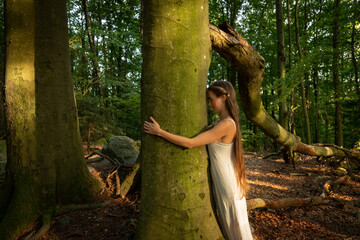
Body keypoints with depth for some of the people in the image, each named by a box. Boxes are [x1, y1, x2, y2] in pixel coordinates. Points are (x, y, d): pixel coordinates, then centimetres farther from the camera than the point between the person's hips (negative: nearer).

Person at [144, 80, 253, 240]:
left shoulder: (226, 124, -25)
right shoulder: (220, 123, 5)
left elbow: (190, 143, -26)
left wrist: (159, 132, -21)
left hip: (229, 186, -9)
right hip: (220, 184, 9)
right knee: (226, 227, 23)